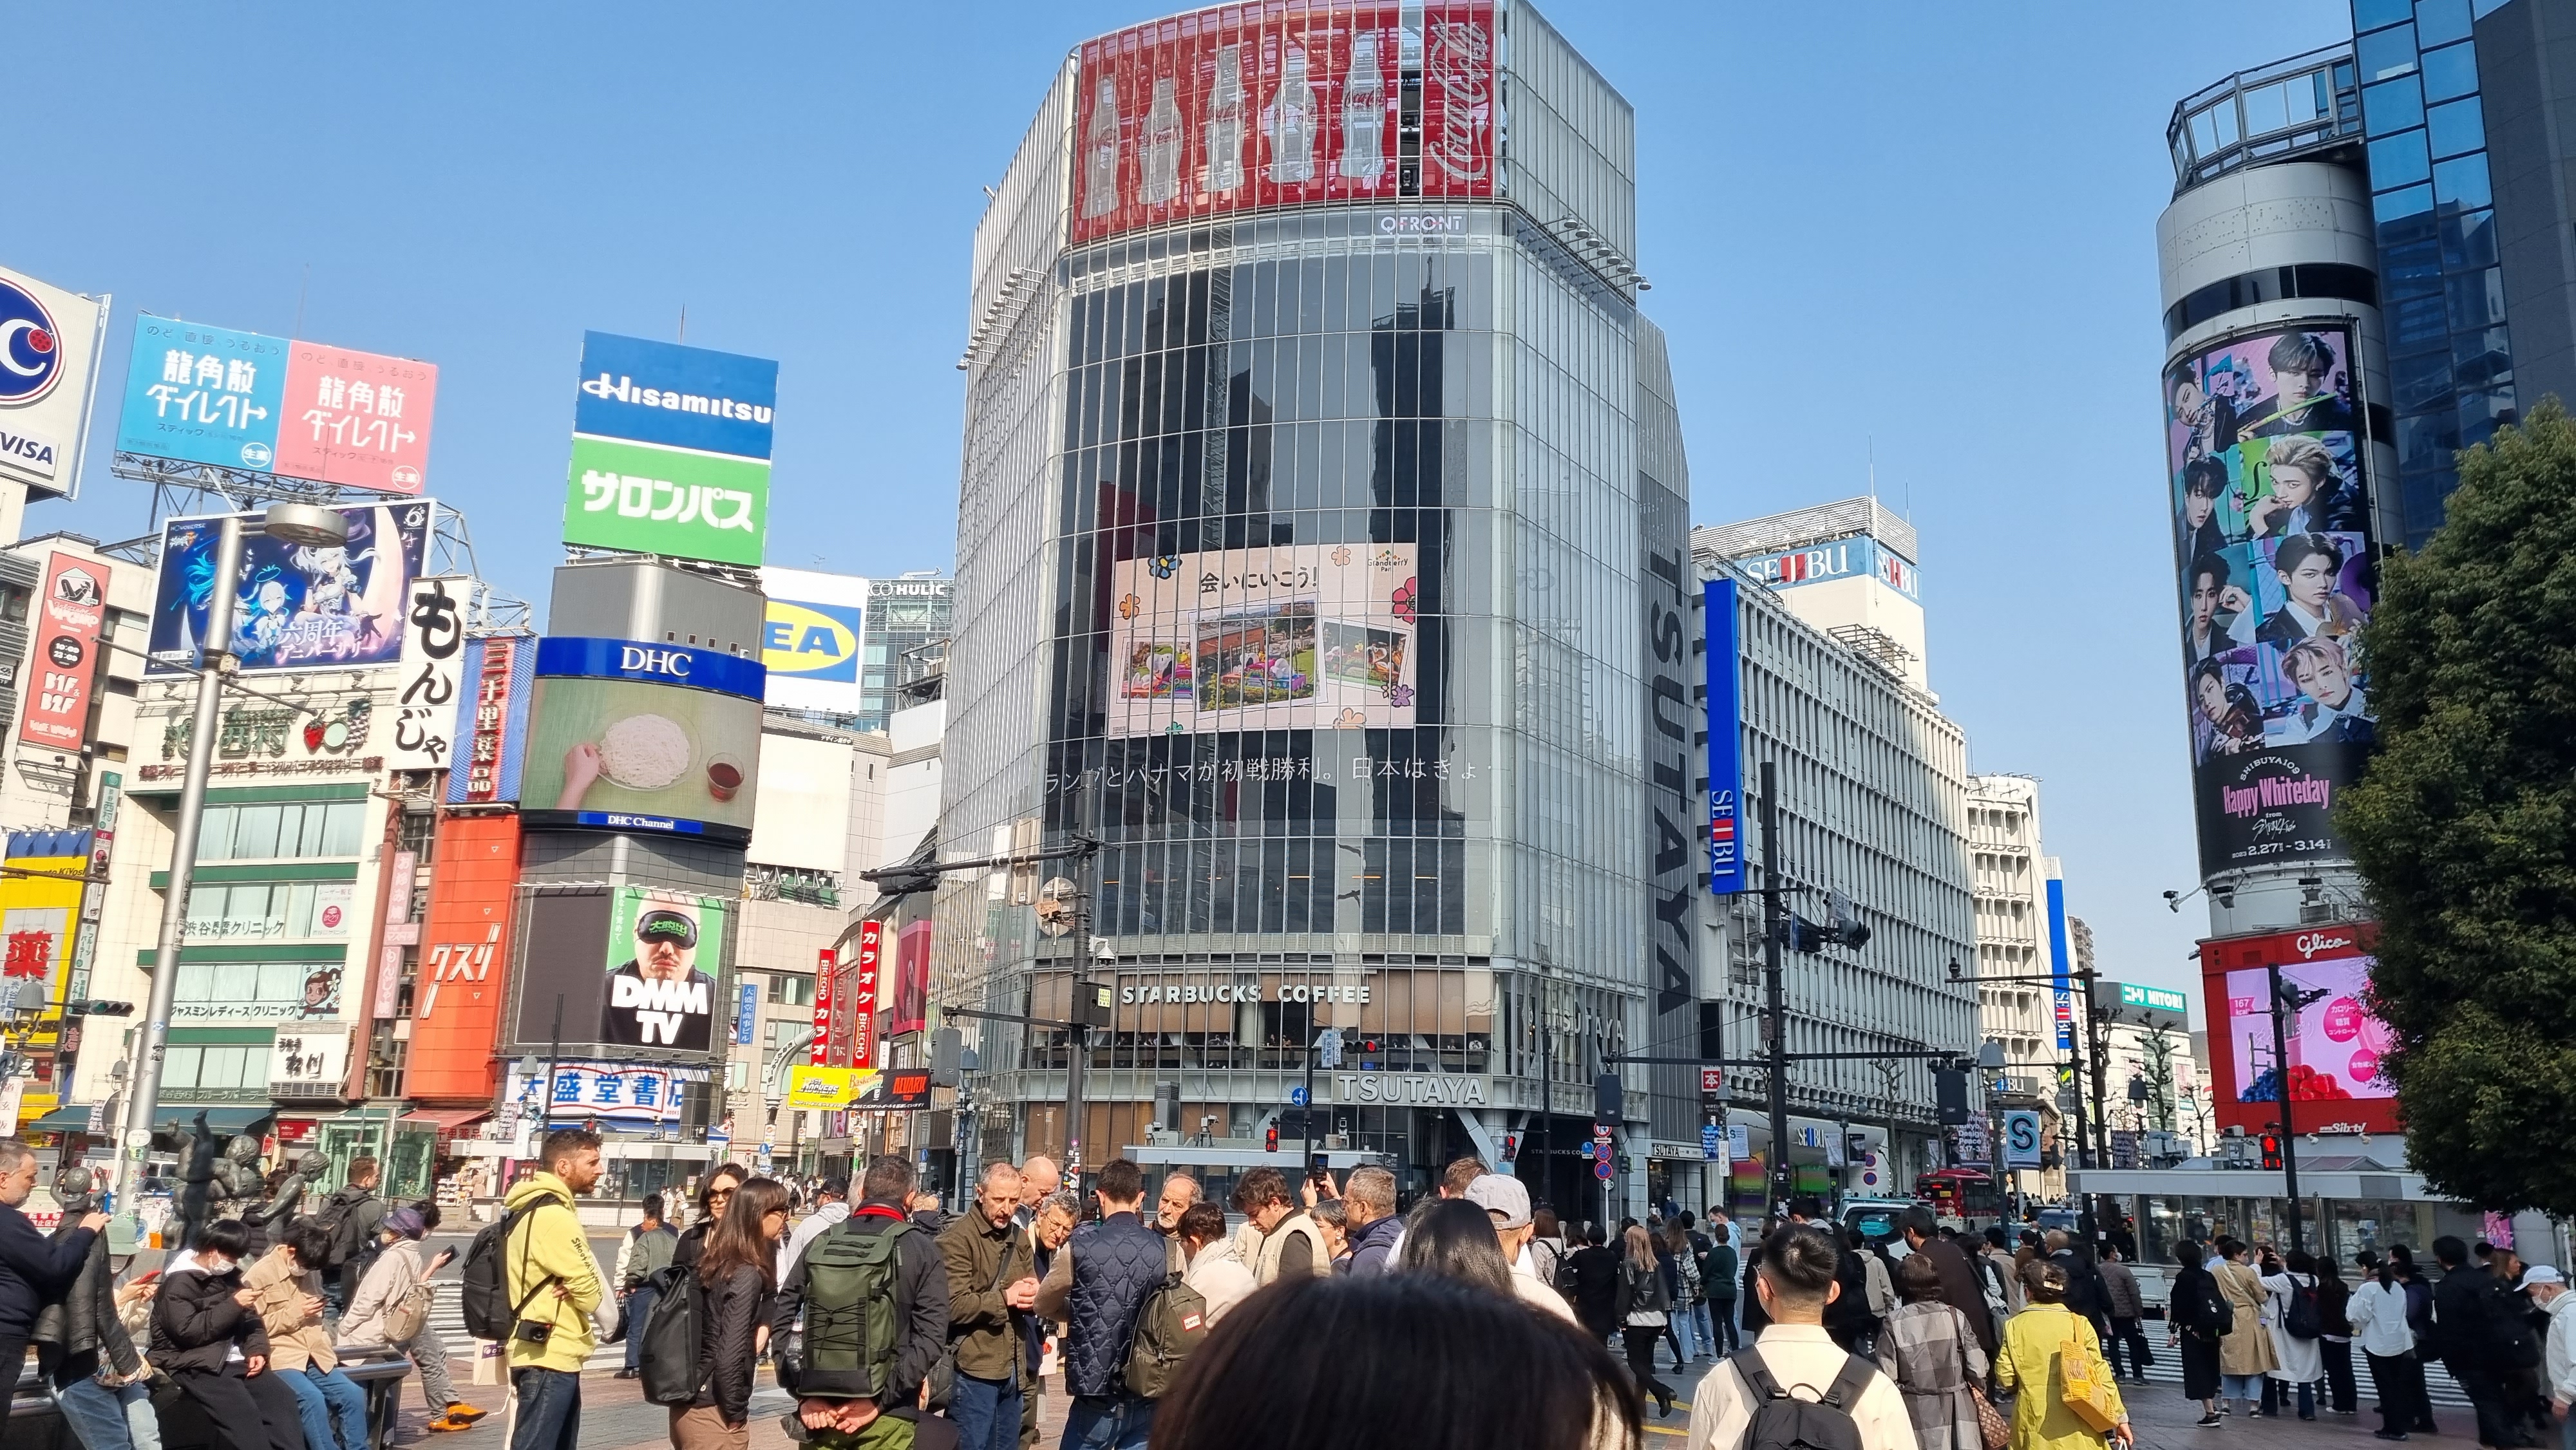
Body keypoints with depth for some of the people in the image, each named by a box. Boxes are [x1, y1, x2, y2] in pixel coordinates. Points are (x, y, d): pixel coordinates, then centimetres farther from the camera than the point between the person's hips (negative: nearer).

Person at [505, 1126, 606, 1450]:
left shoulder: (533, 1208, 15)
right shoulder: (553, 1215, -18)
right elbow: (589, 1292, -16)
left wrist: (570, 1290, -4)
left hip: (549, 1354, 11)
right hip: (549, 1357, -11)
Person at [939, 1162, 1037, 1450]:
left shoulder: (1018, 1238, 14)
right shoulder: (957, 1238, -11)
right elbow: (954, 1306, -19)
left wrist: (1031, 1296, -7)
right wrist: (1006, 1298, -16)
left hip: (1012, 1369, 8)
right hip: (975, 1370, -7)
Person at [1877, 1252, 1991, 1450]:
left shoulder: (1894, 1323, -10)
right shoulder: (1955, 1316, -6)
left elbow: (1886, 1376, -10)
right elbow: (1978, 1371, -5)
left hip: (1918, 1412, -2)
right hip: (1956, 1409, 2)